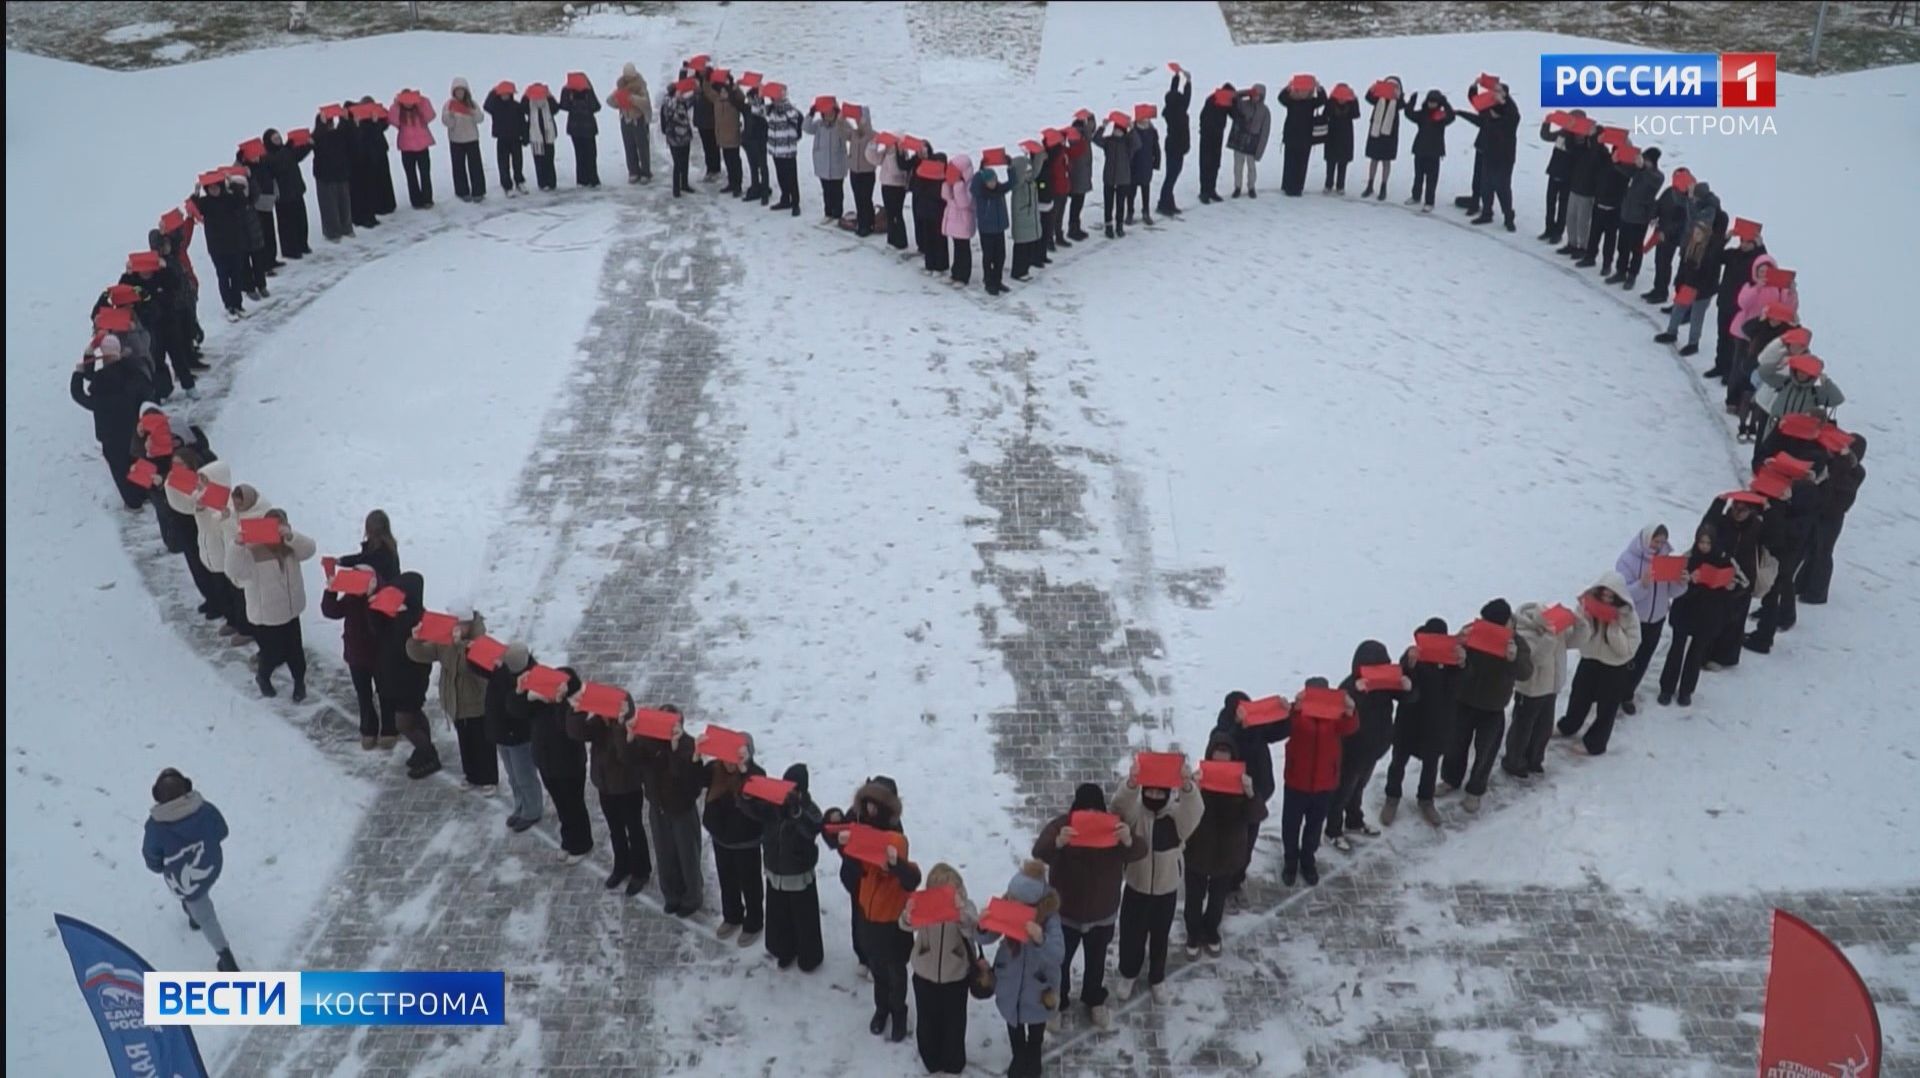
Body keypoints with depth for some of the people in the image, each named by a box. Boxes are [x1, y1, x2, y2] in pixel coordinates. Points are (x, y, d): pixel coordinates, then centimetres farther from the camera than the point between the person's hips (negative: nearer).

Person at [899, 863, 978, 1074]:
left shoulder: (966, 906, -14)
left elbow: (972, 929, -33)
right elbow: (906, 925, -30)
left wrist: (961, 912, -55)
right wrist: (908, 915, -56)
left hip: (956, 977, -1)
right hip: (925, 975, 1)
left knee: (954, 1023, 14)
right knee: (927, 1022, 16)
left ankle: (953, 1064, 36)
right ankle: (931, 1061, 39)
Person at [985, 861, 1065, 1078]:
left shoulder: (1049, 916, -28)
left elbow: (1058, 954, -34)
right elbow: (986, 939, -12)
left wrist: (1041, 940, -53)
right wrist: (983, 927, -35)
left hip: (1038, 985, -3)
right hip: (1010, 981, 3)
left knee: (1036, 1026, 22)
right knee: (1014, 1024, 25)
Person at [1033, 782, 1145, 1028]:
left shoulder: (1114, 824, -13)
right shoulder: (1061, 824, -19)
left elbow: (1140, 851, -27)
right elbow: (1039, 851, -35)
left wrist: (1129, 840, -52)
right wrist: (1058, 842, -58)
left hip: (1102, 912, 2)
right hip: (1064, 911, -2)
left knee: (1096, 960, 22)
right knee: (1060, 960, 14)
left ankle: (1095, 1001, 46)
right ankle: (1056, 1004, 38)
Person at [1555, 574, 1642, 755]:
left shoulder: (1628, 616, -21)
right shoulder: (1586, 606, -14)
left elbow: (1627, 649, -21)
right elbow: (1573, 642, -15)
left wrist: (1614, 628, -31)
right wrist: (1581, 625, -35)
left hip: (1615, 669, -3)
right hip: (1589, 661, 3)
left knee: (1606, 708, 11)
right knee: (1578, 698, 24)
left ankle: (1593, 743, 30)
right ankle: (1567, 727, 50)